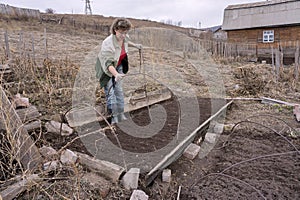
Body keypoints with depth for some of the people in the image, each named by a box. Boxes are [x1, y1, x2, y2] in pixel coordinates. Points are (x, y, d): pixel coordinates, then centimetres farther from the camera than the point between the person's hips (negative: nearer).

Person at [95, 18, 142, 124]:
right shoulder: (108, 44, -36)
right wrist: (116, 74, -56)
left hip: (118, 66, 6)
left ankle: (120, 113, 20)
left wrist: (135, 45, 11)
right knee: (110, 91, -5)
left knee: (119, 89, 9)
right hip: (107, 69, -6)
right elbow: (108, 64, -41)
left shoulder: (124, 37, -14)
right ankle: (113, 115, 11)